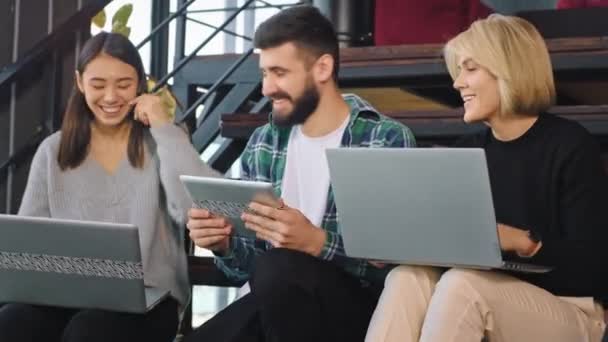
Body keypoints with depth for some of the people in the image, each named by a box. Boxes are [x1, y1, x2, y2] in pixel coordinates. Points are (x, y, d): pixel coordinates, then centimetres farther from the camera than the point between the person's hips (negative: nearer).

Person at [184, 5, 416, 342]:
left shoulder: (388, 141, -7)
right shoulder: (262, 146, 10)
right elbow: (252, 266, 13)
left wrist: (317, 242, -28)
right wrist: (225, 244, -9)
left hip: (359, 305, -3)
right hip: (274, 304, 3)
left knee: (280, 270, -32)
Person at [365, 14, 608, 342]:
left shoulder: (570, 146, -8)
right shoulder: (467, 151, 10)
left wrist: (522, 242, -29)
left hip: (569, 311, -5)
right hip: (493, 302, 5)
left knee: (461, 284, -33)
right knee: (406, 278, -24)